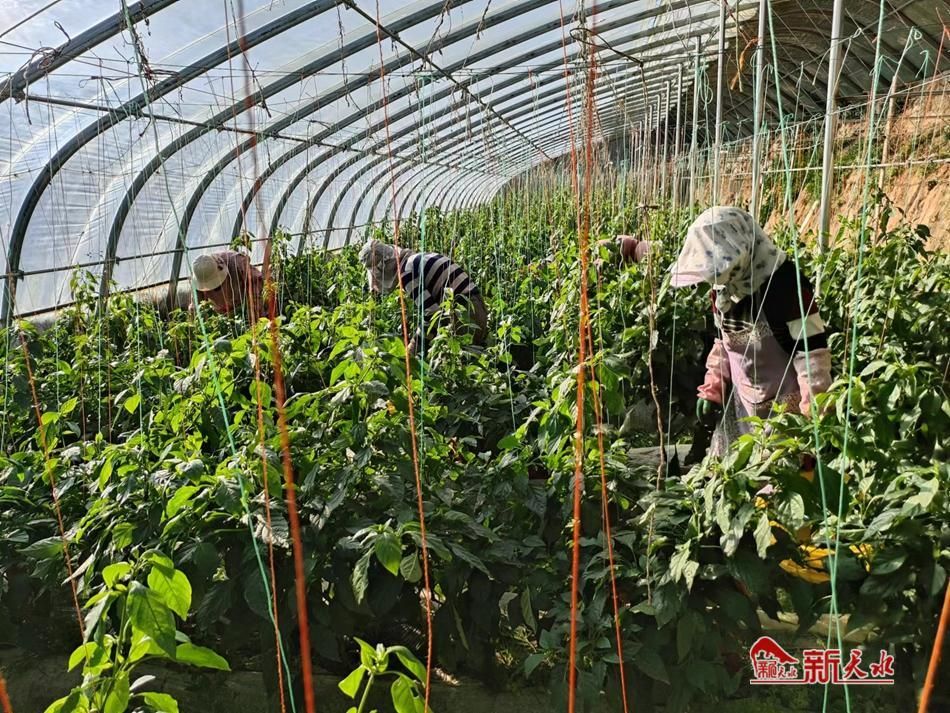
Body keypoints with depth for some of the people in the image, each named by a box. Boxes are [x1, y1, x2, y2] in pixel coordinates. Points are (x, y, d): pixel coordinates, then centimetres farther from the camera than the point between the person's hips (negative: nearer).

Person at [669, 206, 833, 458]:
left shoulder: (785, 285, -22)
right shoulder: (722, 290, 2)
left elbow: (813, 351, -21)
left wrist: (815, 415, -21)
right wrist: (712, 390, 9)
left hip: (785, 406, -7)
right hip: (742, 404, 7)